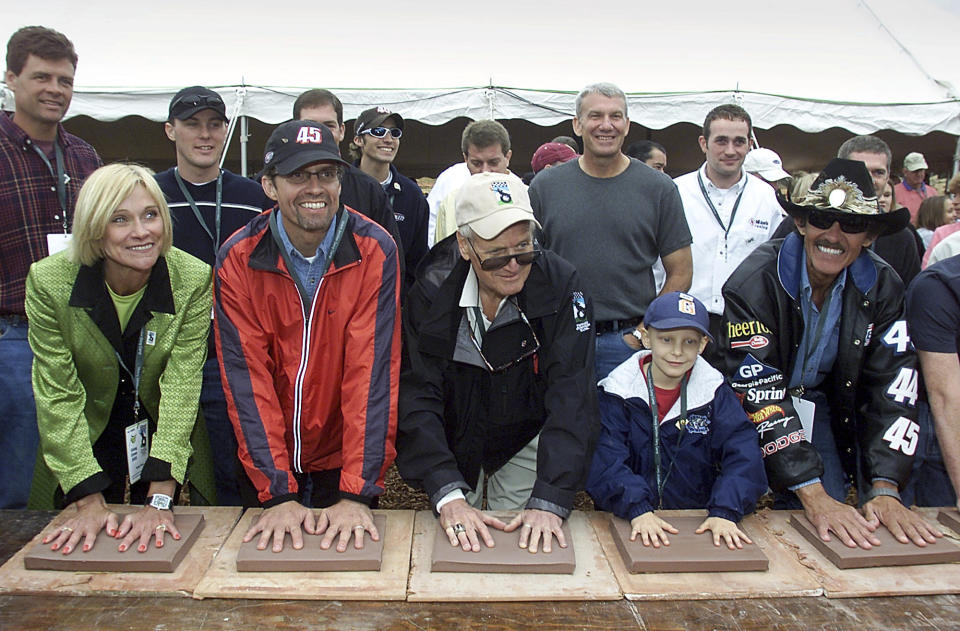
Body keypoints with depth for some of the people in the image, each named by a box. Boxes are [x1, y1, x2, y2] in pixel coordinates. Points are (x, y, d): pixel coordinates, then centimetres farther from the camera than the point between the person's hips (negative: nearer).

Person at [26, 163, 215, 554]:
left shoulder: (194, 280, -20)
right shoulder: (49, 282, -19)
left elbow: (181, 390, -22)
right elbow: (58, 397, -17)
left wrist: (160, 499, -29)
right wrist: (90, 501, -23)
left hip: (169, 443, 0)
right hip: (82, 446, 0)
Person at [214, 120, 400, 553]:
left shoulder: (375, 250, -16)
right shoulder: (237, 258, -12)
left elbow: (373, 368, -20)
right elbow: (246, 374, -15)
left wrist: (358, 493, -24)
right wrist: (277, 493, -21)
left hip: (346, 458, -1)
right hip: (266, 459, 1)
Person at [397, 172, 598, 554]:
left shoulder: (560, 285, -23)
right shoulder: (431, 292, -22)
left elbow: (572, 396, -27)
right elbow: (416, 398, -25)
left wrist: (549, 501, -35)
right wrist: (449, 496, -36)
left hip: (527, 438, 0)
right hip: (452, 443, 1)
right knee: (456, 551, 11)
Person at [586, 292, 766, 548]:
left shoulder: (716, 393, 4)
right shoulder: (618, 392, -2)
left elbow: (743, 457, -6)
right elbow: (606, 462, -12)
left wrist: (724, 512, -21)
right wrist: (637, 509, -27)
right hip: (627, 523, -2)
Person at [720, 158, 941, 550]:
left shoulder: (883, 288, -11)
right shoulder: (755, 282, -26)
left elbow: (892, 389, -13)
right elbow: (759, 395, -30)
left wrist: (884, 490, -25)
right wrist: (813, 495, -35)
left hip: (821, 408, 3)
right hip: (756, 411, -3)